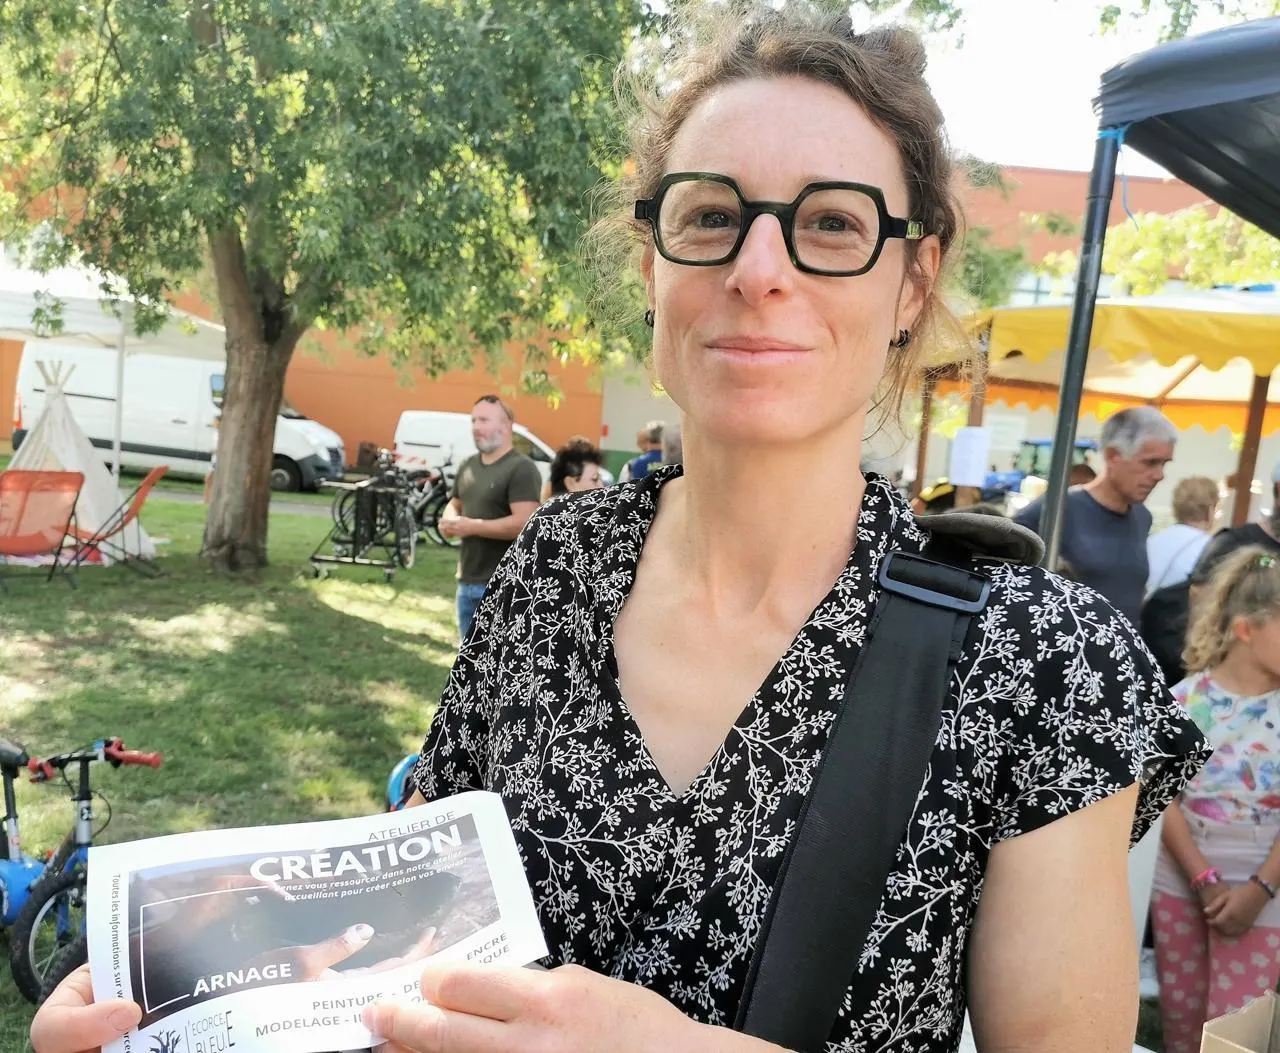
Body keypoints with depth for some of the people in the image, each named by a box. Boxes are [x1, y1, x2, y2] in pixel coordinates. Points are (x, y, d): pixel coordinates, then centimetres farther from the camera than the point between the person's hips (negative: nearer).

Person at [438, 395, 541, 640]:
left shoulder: (521, 469, -13)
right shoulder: (468, 465, 13)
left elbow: (523, 523, -23)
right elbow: (455, 504, 24)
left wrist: (472, 526, -19)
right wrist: (449, 521, 0)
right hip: (468, 580, 9)